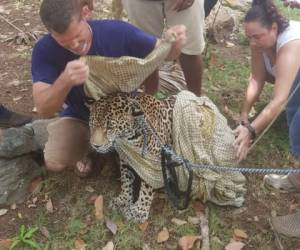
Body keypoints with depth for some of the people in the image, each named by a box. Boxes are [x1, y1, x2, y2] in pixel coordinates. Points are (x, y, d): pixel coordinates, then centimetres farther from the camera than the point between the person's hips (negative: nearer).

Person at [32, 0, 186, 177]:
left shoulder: (118, 32, -25)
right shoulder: (45, 50, -23)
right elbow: (43, 110, -31)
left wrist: (174, 44, -36)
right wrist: (64, 81, -53)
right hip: (80, 118, 1)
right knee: (54, 161, -23)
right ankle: (87, 147, 11)